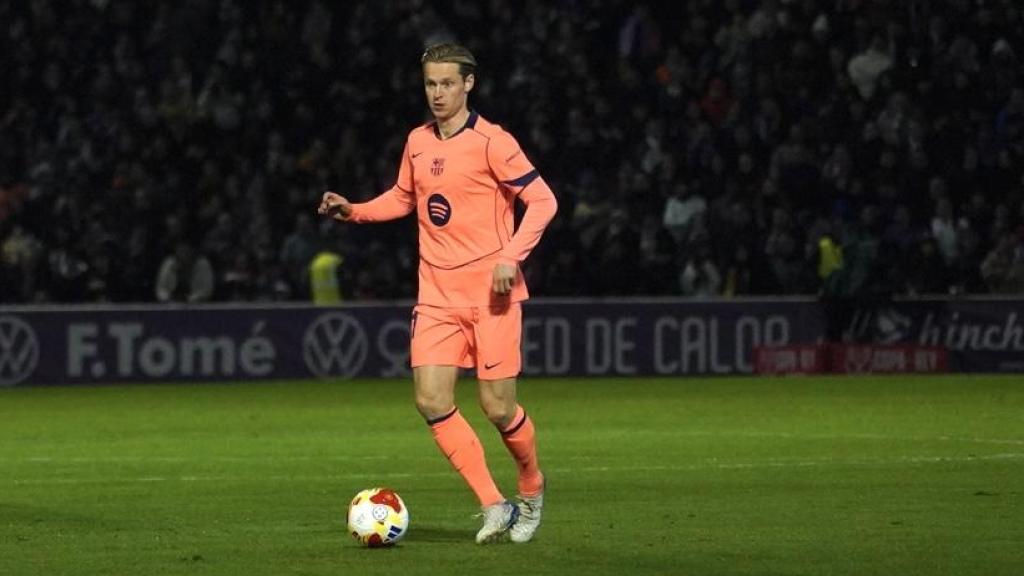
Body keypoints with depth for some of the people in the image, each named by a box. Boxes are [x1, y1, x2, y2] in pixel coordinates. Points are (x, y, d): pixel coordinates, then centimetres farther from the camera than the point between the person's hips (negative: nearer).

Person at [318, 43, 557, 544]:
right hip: (438, 295, 5)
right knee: (432, 401, -10)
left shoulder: (491, 142, -9)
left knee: (497, 407, -5)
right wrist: (354, 211, 9)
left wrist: (511, 257, -20)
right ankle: (494, 506, -3)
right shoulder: (417, 143, 9)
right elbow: (403, 198, 26)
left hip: (491, 293, -5)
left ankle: (531, 490, 24)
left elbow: (542, 200, -9)